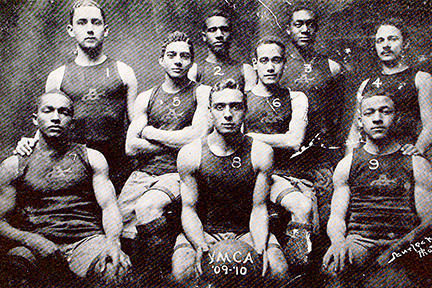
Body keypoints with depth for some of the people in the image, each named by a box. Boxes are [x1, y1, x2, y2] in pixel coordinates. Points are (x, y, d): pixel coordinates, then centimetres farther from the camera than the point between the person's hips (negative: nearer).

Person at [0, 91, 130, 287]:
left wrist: (113, 242, -15)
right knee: (16, 261, -34)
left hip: (86, 239, 0)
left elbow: (108, 205, 6)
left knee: (110, 269, -34)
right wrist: (30, 239, -13)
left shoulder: (91, 158, 15)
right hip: (37, 245, 1)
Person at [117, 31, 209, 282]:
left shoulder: (202, 94, 5)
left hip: (179, 174, -4)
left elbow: (197, 138, -10)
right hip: (144, 173, 4)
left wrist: (150, 132, 0)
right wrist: (176, 141, -3)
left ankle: (167, 270, -10)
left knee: (146, 207, -31)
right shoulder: (146, 98, 15)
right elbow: (131, 147, 5)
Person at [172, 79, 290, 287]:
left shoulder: (261, 154, -6)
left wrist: (260, 247, -22)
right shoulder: (189, 155, -9)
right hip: (203, 232, -1)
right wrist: (201, 246, -25)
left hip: (247, 231, 1)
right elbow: (189, 209, -6)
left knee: (277, 271, -24)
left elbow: (259, 208, -4)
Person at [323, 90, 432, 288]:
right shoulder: (347, 165, 19)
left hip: (402, 248, 0)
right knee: (337, 264, -36)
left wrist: (400, 246, -16)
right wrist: (339, 242, -13)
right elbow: (336, 216, 12)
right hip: (357, 241, 0)